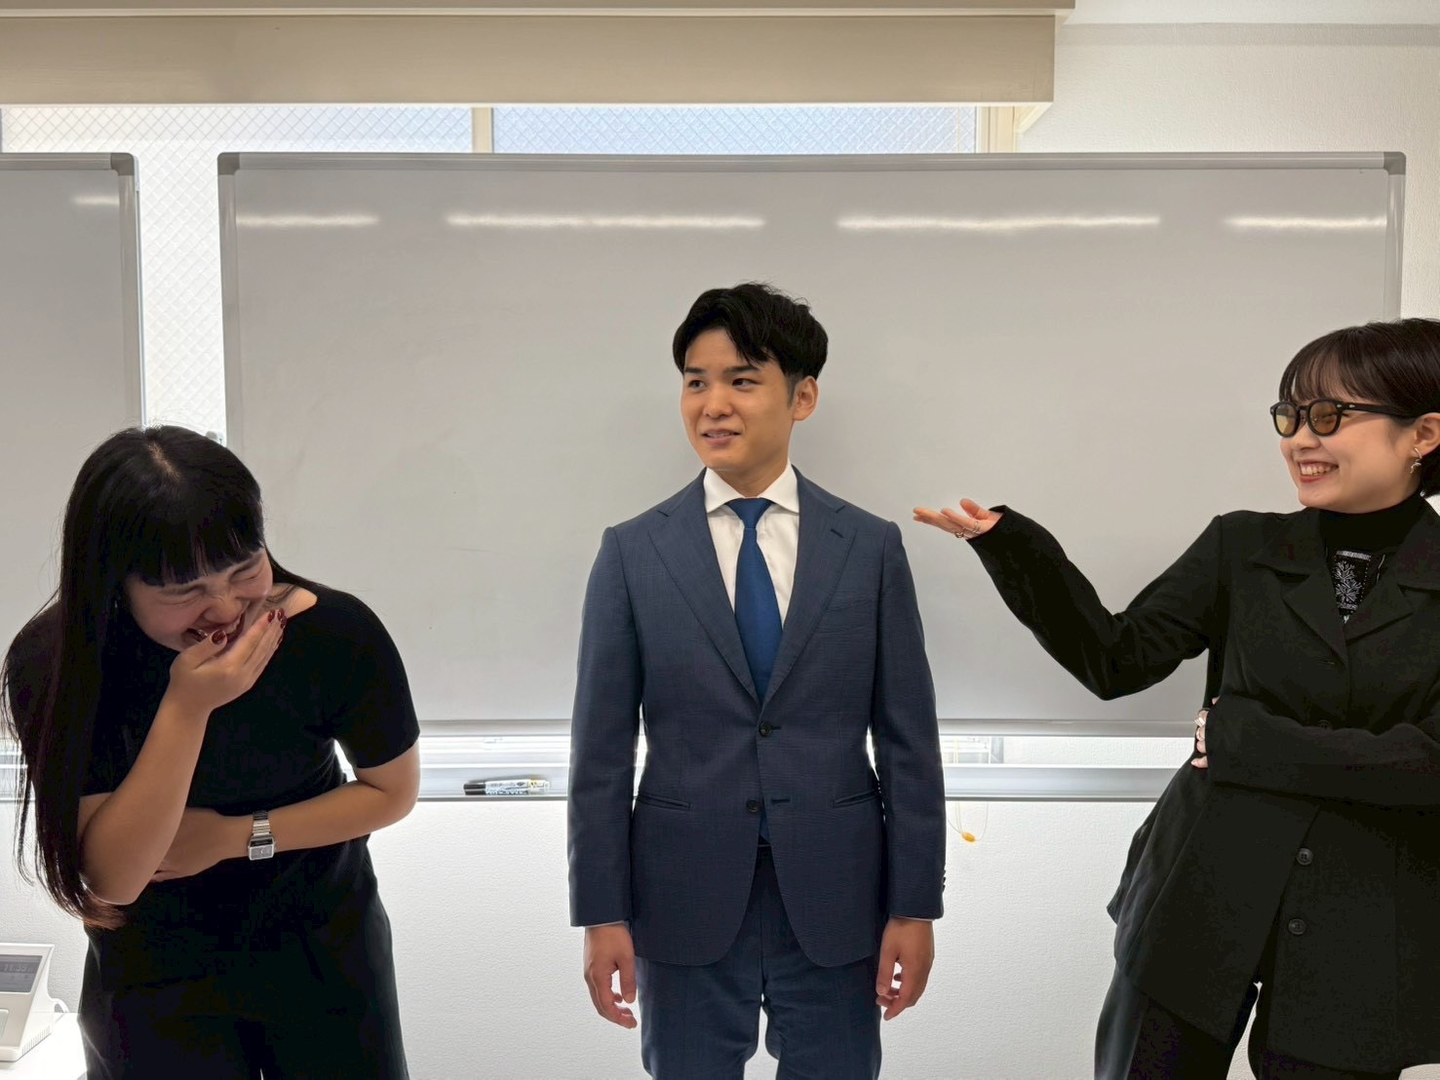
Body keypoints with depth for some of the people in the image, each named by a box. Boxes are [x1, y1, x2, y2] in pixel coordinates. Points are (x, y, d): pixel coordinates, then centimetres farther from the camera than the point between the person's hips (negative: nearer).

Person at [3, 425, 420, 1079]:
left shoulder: (337, 634, -24)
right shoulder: (53, 661, -23)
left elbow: (393, 790, -8)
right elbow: (113, 879, -24)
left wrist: (238, 836, -18)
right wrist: (186, 707, -36)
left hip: (324, 953, 1)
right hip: (153, 977, 0)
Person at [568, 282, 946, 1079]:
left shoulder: (871, 547, -1)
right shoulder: (632, 552, -2)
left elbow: (908, 742, 0)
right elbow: (601, 750, -2)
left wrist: (915, 905, -1)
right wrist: (602, 913, -3)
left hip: (836, 902, 1)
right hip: (685, 904, 0)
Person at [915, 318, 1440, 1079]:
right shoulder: (1241, 548, 1)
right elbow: (1117, 660, -3)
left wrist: (1240, 737, -12)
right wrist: (1010, 545, -15)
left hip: (1364, 949, -1)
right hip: (1200, 904, 2)